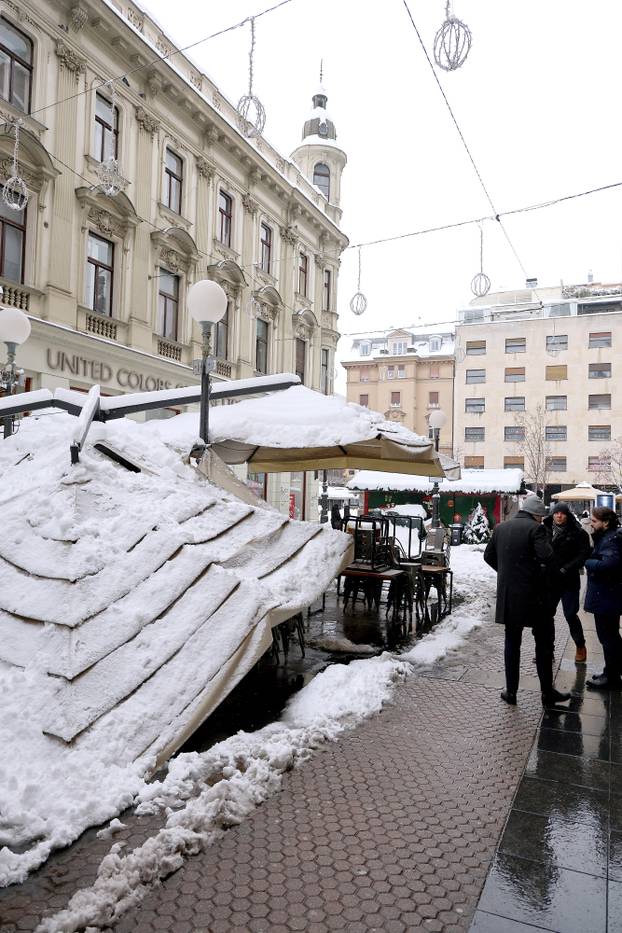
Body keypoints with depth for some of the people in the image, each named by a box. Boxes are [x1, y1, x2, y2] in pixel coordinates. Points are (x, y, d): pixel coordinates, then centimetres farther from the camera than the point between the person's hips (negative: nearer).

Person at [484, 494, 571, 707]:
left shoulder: (501, 528, 6)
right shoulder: (535, 529, -12)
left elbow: (488, 556, 13)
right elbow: (548, 557, -22)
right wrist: (542, 569, -1)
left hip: (508, 595, 5)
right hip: (533, 595, -5)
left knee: (512, 642, 14)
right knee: (544, 642, 10)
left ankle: (511, 691, 18)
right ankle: (547, 692, 17)